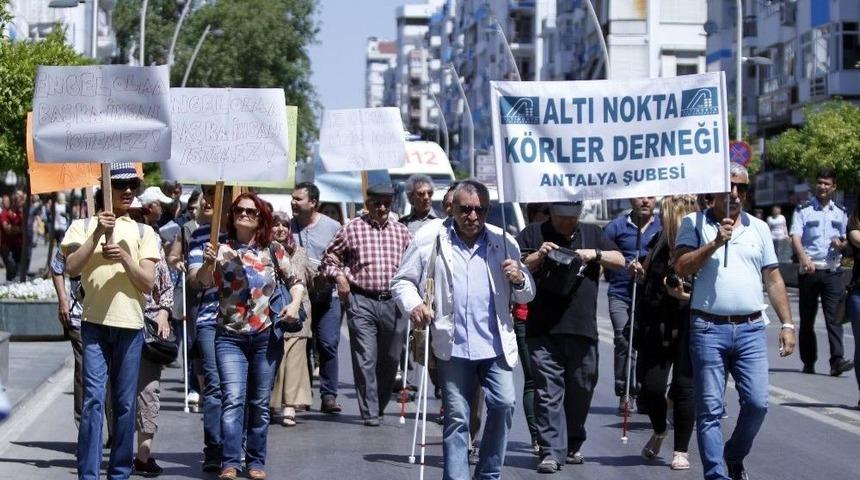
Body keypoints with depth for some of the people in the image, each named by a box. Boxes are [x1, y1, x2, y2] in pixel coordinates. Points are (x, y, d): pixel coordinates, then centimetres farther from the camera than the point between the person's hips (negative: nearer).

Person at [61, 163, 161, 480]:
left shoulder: (144, 233, 13)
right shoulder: (84, 227, 8)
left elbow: (148, 283, 4)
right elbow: (71, 268, -7)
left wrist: (125, 258, -13)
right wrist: (98, 234, -14)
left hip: (130, 325, 2)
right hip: (95, 323, -2)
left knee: (125, 403, 5)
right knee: (93, 398, -11)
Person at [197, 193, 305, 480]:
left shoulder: (273, 250, 5)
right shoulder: (223, 250, 3)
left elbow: (295, 281, 11)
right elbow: (205, 282, -9)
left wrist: (295, 303, -9)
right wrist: (208, 262, -30)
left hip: (266, 336, 1)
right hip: (230, 337, -1)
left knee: (260, 403, 7)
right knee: (233, 399, -13)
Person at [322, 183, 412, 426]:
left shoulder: (402, 232, 11)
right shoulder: (351, 229, 3)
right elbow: (329, 258, 11)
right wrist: (339, 276, -5)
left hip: (393, 303, 3)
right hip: (361, 301, -3)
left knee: (391, 359, 10)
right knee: (365, 359, -7)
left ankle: (380, 405, 28)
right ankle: (370, 413, -5)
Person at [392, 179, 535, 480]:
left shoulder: (503, 242, 7)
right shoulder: (431, 238, 2)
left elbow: (526, 295, 13)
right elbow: (402, 281, 5)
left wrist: (519, 280, -10)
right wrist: (413, 305, -15)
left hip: (495, 343, 1)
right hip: (453, 345, -1)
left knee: (504, 404, -8)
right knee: (456, 416, 3)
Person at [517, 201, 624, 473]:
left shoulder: (592, 234, 17)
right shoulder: (534, 234, 8)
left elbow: (619, 261, 11)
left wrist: (595, 254, -6)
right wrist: (538, 256, -15)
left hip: (582, 330, 3)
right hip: (543, 331, -3)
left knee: (580, 392, 10)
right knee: (548, 392, -7)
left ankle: (573, 445, 27)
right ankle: (551, 452, -8)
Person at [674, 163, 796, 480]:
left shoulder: (759, 228, 14)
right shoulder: (694, 224, 5)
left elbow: (774, 280, 16)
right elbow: (681, 268, -7)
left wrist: (787, 324, 10)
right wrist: (715, 243, -16)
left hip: (751, 328, 3)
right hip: (708, 328, -3)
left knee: (757, 402, -4)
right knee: (710, 409, -2)